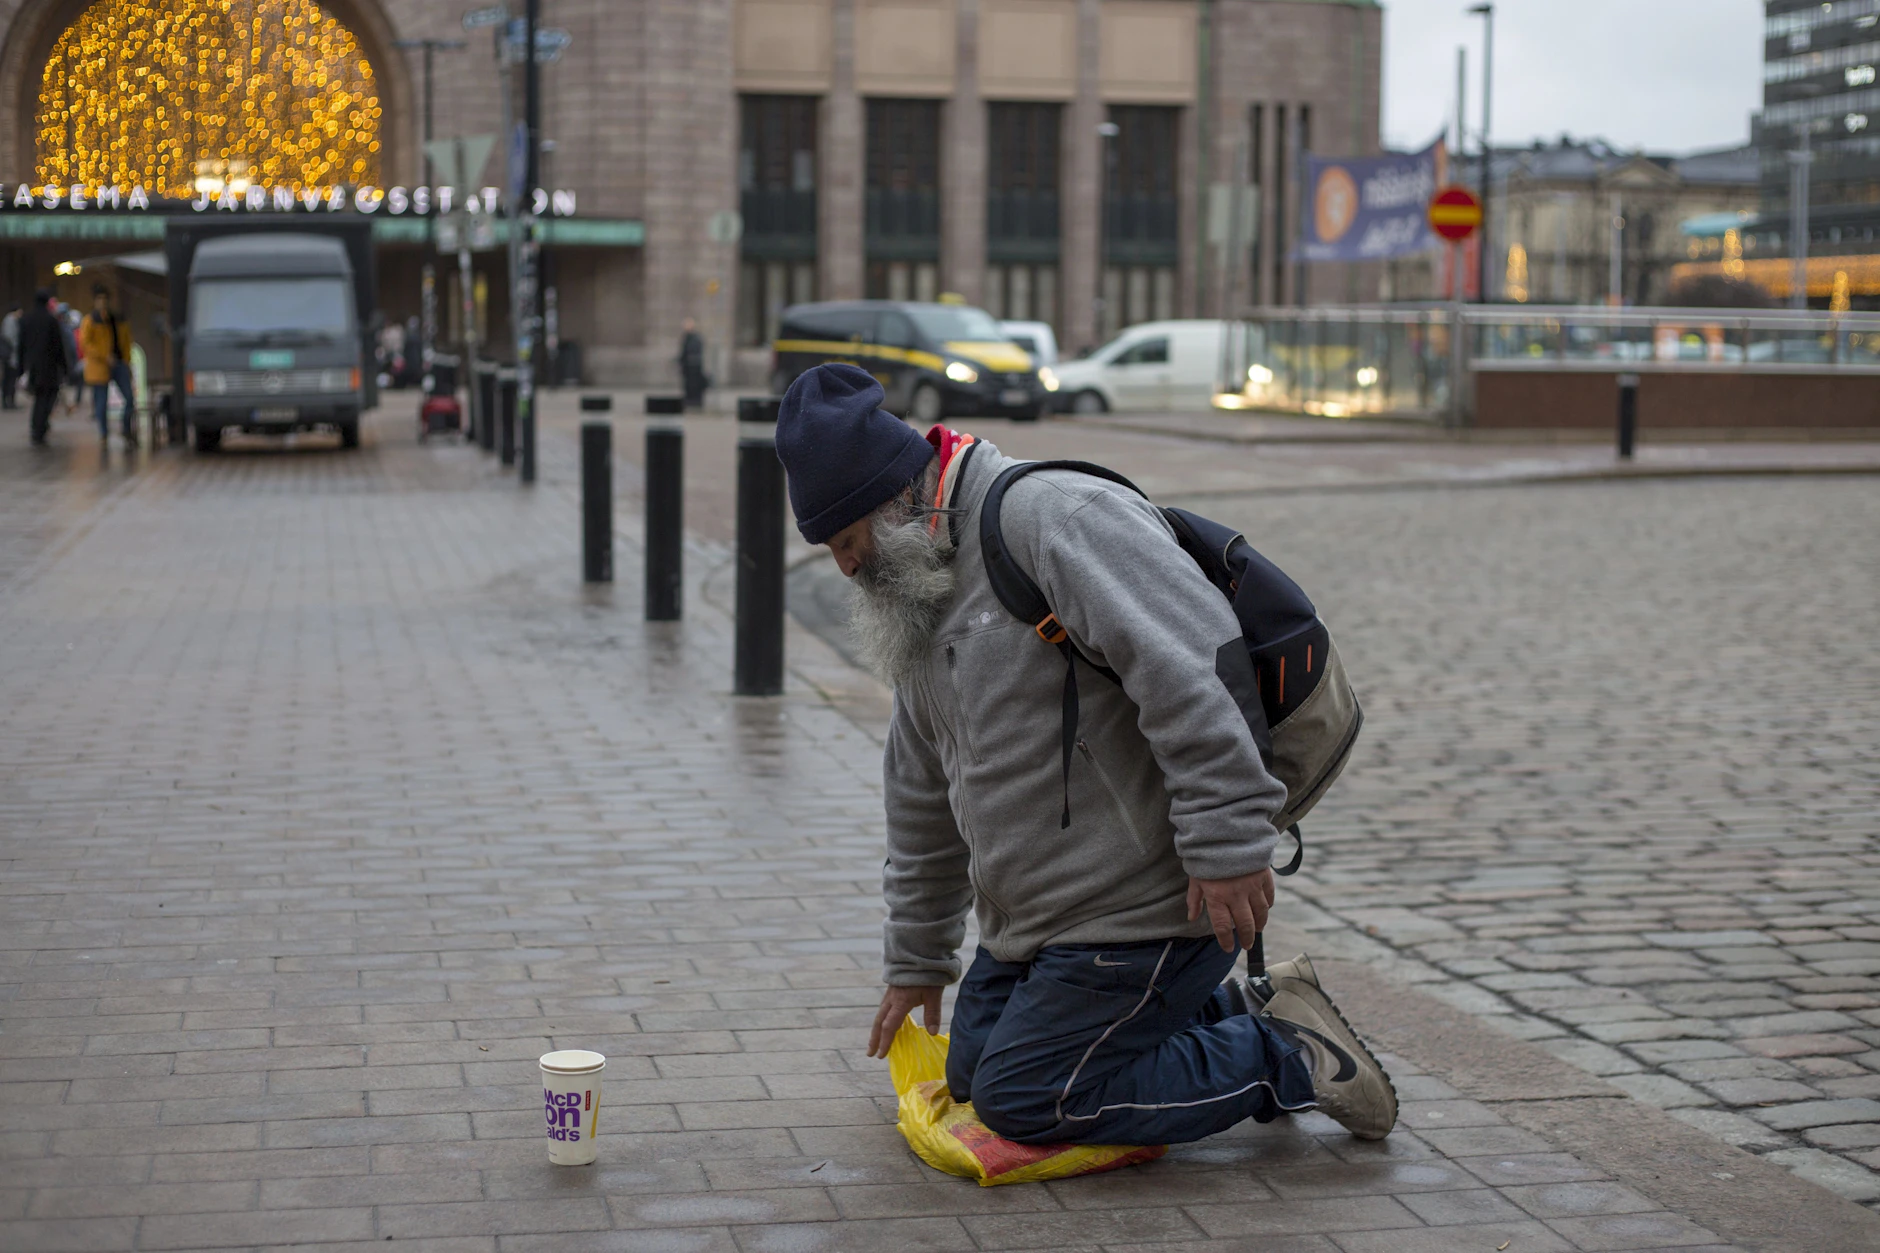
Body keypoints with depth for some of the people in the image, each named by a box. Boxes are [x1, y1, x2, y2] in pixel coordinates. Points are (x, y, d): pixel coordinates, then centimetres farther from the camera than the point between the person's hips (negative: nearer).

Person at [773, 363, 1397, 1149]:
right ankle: (1225, 1019, 19)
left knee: (1021, 1103, -9)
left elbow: (1192, 670, -28)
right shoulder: (923, 603, 14)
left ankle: (1286, 1061, 2)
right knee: (974, 1074, 14)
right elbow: (924, 806, 25)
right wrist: (915, 961, 30)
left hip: (1148, 909, -10)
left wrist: (1229, 846, -31)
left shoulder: (1058, 517, -18)